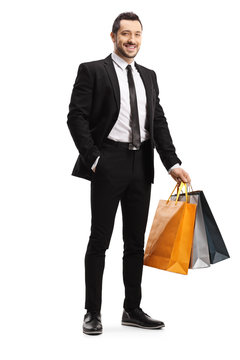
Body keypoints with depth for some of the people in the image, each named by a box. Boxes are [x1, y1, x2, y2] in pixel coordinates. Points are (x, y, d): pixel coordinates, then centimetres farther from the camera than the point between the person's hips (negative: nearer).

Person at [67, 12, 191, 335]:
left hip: (141, 166, 5)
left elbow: (159, 122, 11)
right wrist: (93, 158, -15)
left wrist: (173, 163, 1)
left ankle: (132, 310, 21)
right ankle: (93, 312, 10)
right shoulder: (92, 71, -1)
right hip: (109, 163, -5)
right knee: (100, 239, 0)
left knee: (136, 241, 10)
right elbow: (77, 117, -7)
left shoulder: (148, 76, 16)